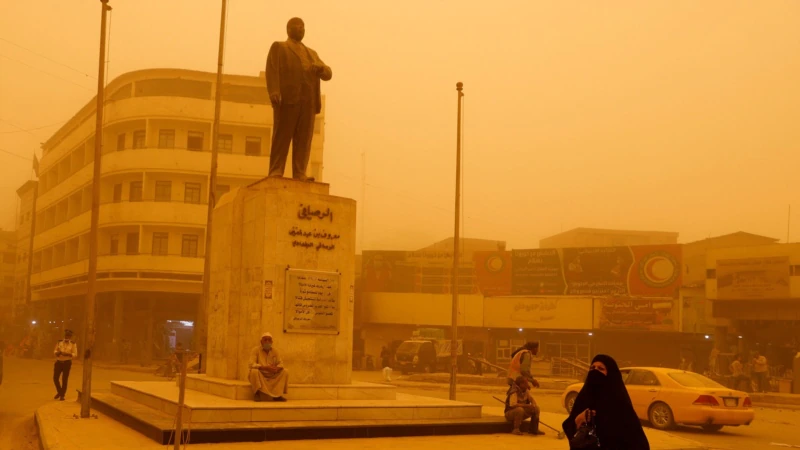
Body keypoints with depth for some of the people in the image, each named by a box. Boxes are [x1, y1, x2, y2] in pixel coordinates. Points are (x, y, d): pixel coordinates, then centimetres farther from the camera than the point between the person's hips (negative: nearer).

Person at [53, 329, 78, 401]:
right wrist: (58, 353, -15)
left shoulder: (73, 344, -1)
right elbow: (55, 351, 9)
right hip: (58, 362, 3)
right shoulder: (59, 342, 7)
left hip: (67, 363, -3)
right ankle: (59, 392, 25)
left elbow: (75, 354, -6)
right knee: (55, 378, 0)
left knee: (64, 379, 1)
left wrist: (67, 354, -21)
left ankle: (62, 395, 15)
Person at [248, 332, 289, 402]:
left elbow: (280, 363, 3)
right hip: (260, 375, -5)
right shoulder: (256, 350, -9)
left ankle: (277, 395, -17)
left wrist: (276, 368, -23)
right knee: (254, 371, -35)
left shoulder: (274, 351, 6)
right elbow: (251, 364, -20)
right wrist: (266, 368, -32)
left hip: (271, 376, 5)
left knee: (284, 372, -15)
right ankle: (257, 393, -21)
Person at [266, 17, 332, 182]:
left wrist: (320, 68, -6)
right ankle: (276, 172, -12)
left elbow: (327, 74, 19)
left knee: (304, 138, -5)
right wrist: (274, 92, -18)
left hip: (308, 100, 4)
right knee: (282, 136, -9)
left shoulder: (311, 54, 30)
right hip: (287, 98, -4)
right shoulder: (278, 47, 16)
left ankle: (299, 174, -9)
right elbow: (272, 70, 0)